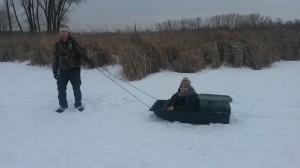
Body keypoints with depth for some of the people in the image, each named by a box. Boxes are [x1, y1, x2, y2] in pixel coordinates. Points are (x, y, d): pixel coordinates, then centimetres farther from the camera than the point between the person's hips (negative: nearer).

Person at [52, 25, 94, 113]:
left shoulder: (73, 42, -3)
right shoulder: (57, 45, 7)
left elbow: (81, 52, -12)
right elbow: (55, 59, 13)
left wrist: (88, 61, -25)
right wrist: (55, 71, 13)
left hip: (74, 69, -3)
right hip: (63, 70, 3)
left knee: (76, 88, 2)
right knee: (61, 88, 3)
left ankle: (78, 104, 20)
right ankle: (63, 105, 20)